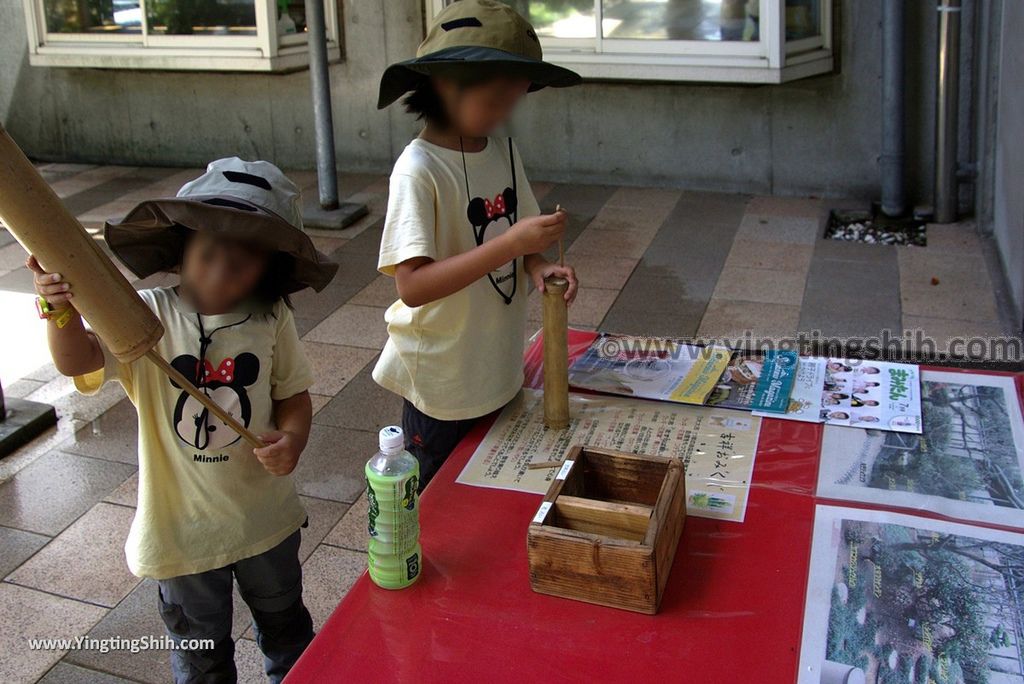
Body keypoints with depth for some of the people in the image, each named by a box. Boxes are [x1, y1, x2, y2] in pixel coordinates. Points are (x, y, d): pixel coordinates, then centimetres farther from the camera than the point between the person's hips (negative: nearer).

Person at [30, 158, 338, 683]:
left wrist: (291, 438, -22)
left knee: (285, 626, 29)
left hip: (264, 516, 2)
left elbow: (292, 395, -2)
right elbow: (79, 362, -31)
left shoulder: (271, 320, -11)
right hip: (182, 526, -2)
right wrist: (62, 312, -51)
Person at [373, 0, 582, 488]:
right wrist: (511, 243, -33)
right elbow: (412, 285, -28)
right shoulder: (419, 169, -21)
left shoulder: (503, 152, 0)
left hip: (499, 372, 6)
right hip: (441, 386, -6)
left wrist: (539, 266, -12)